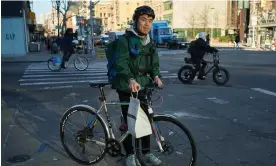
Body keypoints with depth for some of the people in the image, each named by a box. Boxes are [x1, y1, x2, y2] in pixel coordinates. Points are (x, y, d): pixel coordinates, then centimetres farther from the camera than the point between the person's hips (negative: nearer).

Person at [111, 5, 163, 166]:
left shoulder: (150, 42, 8)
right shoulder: (125, 39, -11)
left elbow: (154, 63, 7)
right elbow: (121, 62, -23)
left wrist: (156, 76, -15)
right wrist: (130, 79, -40)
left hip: (142, 84, 5)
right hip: (126, 85, -5)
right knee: (128, 120, 3)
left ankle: (146, 151, 25)